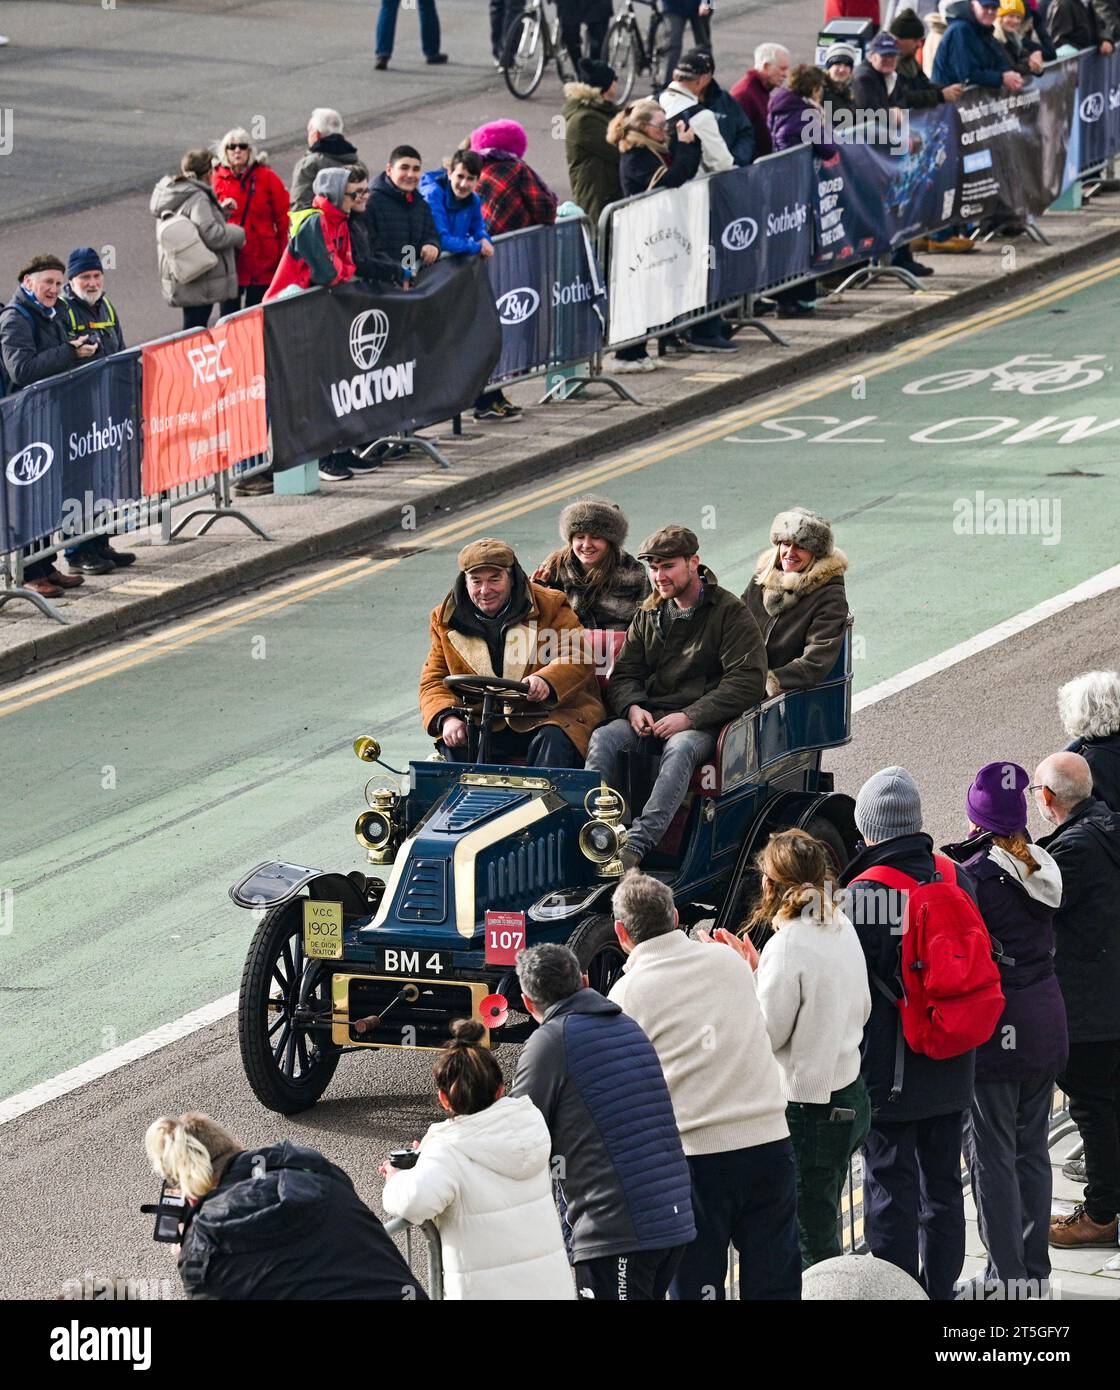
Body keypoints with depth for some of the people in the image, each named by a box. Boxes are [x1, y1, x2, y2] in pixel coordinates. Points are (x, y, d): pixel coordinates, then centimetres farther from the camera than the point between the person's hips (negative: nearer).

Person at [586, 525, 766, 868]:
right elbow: (624, 673, 18)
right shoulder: (649, 615, 18)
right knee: (603, 739, -25)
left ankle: (638, 843, -52)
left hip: (702, 722, -5)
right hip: (650, 715, 5)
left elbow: (748, 681, -10)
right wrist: (632, 707, -7)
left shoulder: (729, 613, 0)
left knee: (680, 749, -38)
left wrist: (689, 717, -17)